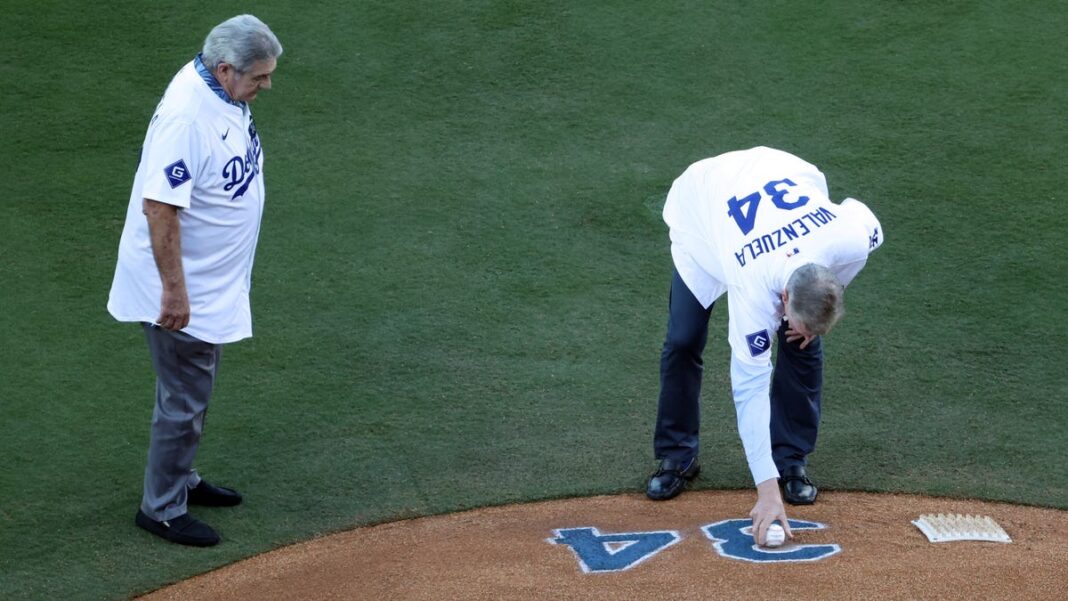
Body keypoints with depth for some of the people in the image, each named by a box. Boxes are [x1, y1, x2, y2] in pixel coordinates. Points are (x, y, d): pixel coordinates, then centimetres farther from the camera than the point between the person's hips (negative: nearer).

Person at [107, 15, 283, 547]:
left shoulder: (222, 90, -1)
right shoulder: (186, 115, -31)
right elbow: (158, 206, -31)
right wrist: (174, 291, -27)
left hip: (216, 281, 9)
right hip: (183, 288, -9)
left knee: (194, 389, 24)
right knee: (184, 399, 3)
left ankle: (181, 480, 41)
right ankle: (161, 509, 18)